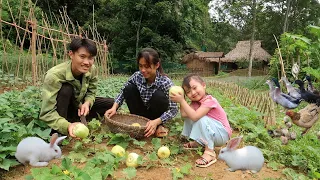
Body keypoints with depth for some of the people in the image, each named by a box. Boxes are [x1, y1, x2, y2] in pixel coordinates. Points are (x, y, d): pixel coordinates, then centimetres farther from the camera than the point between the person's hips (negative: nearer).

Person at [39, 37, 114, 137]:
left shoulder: (92, 70, -18)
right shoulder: (54, 75, -33)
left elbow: (91, 92, -4)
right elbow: (47, 113, -35)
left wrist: (87, 103, -27)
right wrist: (67, 126, -51)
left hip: (78, 106, 5)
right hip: (62, 110, -5)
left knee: (112, 104, -9)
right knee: (66, 89, -35)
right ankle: (57, 133, -22)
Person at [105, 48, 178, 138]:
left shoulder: (165, 82, -26)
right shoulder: (137, 76, -16)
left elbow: (173, 109, -25)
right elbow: (123, 92, -3)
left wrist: (156, 122, -40)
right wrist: (114, 107, -21)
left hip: (156, 117, -3)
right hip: (141, 114, 3)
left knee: (158, 96, -32)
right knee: (129, 88, -18)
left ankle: (158, 125, -6)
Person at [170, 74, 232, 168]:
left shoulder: (209, 101, -24)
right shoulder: (195, 102, 2)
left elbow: (195, 116, -37)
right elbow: (184, 114, -11)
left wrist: (182, 100, -34)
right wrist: (181, 99, -14)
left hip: (222, 134, -8)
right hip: (211, 132, 8)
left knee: (202, 119, -33)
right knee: (189, 117, 2)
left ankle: (210, 153, -25)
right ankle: (197, 143, 11)